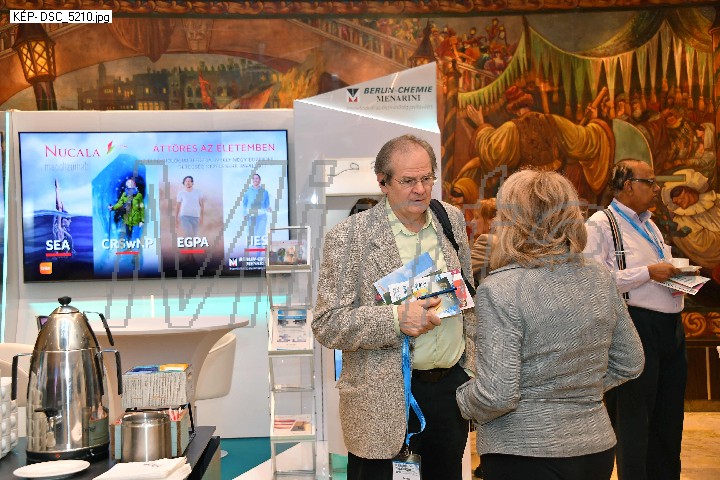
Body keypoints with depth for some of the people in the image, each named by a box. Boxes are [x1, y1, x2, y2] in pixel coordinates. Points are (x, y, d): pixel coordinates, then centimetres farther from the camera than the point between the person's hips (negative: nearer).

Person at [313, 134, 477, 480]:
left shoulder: (452, 219, 5)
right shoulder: (348, 237, -12)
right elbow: (326, 325, -13)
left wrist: (471, 361, 11)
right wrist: (396, 319, -25)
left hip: (451, 383, 5)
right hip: (381, 396, -4)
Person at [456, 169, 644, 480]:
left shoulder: (500, 289, -18)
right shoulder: (600, 278, 0)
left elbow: (496, 395, -21)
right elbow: (630, 364, 10)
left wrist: (465, 403, -2)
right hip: (597, 448, 6)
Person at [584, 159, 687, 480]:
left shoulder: (649, 225, 20)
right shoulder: (601, 224, -8)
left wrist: (679, 277, 7)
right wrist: (648, 272, -17)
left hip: (670, 327, 9)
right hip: (636, 328, -8)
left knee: (669, 417, 15)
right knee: (634, 419, 0)